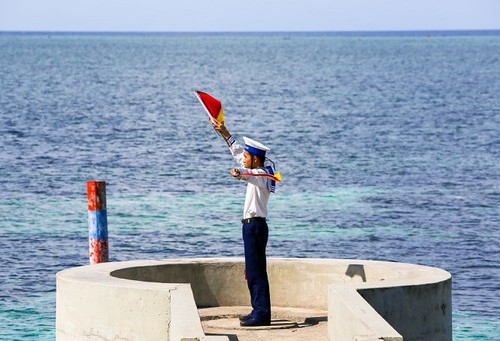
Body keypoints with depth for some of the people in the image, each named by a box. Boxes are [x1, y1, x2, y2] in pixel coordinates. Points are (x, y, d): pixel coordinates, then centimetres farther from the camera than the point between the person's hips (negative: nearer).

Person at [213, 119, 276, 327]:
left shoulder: (261, 175, -13)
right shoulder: (257, 172, 16)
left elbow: (251, 175, -38)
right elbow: (237, 151, 27)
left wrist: (239, 174, -59)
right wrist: (224, 132, 29)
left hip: (255, 225, -10)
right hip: (252, 225, 10)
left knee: (256, 271, -13)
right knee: (253, 271, 10)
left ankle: (262, 314, -16)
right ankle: (259, 311, 12)